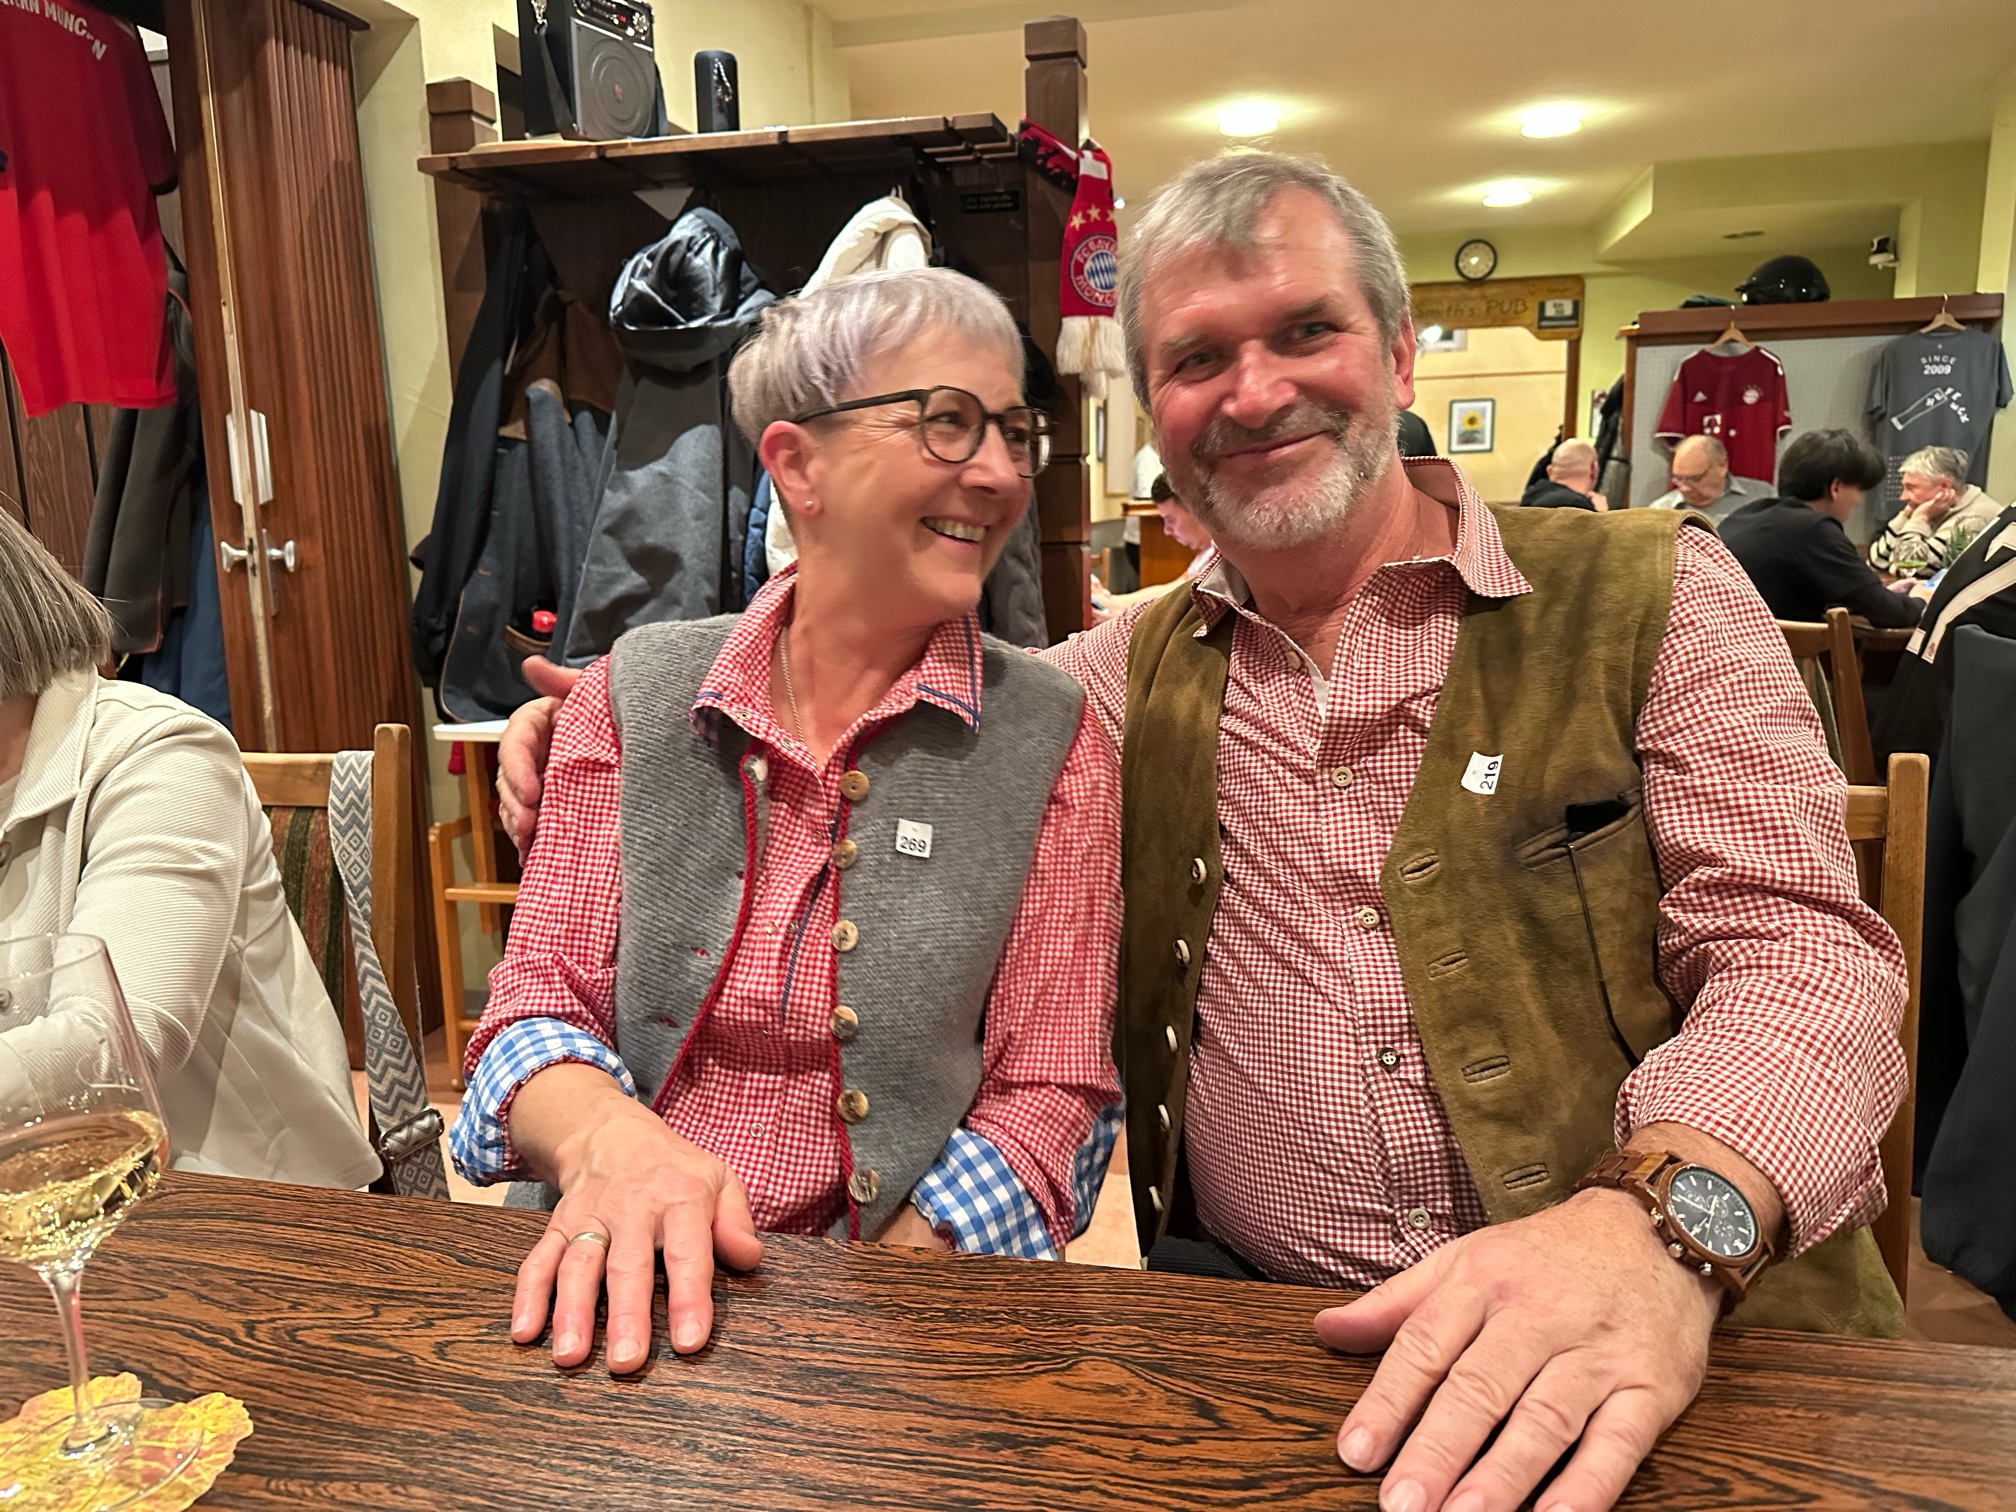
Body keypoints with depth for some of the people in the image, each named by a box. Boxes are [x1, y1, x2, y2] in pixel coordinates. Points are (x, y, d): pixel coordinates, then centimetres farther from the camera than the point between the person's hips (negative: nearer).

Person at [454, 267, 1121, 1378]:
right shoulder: (635, 693, 1)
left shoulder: (1052, 743, -3)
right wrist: (605, 1134, -21)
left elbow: (1046, 1093, -3)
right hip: (619, 1295, 1)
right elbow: (541, 998, 1)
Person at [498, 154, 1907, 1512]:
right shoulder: (1132, 670, 10)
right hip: (1239, 1318, 2)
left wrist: (1662, 1223, -27)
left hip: (1655, 1333, -1)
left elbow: (1801, 949, -7)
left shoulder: (1648, 593, 0)